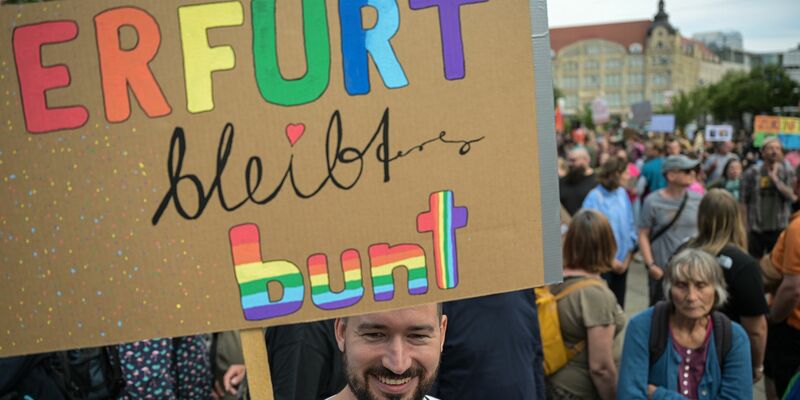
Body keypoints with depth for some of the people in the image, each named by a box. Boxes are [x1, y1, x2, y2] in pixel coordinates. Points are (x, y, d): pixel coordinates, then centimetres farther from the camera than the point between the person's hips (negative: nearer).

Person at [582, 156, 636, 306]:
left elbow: (630, 225, 9)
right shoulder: (594, 198, -16)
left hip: (621, 261, 6)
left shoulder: (622, 193, 2)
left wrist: (628, 254, 2)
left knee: (618, 305, 15)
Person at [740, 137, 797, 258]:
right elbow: (743, 202, 0)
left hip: (779, 229, 1)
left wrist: (775, 179, -16)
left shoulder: (788, 173, 2)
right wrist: (744, 228, -2)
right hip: (756, 230, -1)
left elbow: (793, 197, -12)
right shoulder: (751, 173, -2)